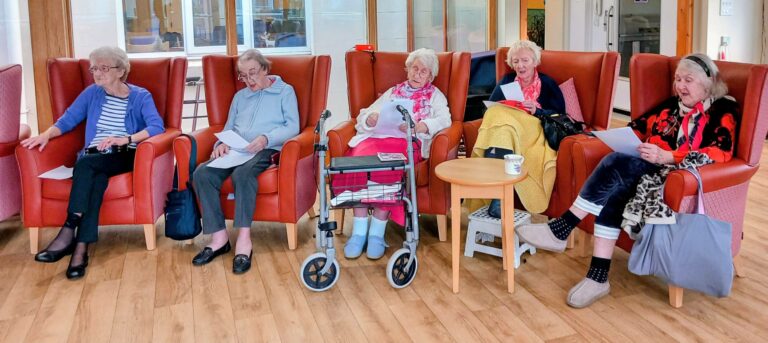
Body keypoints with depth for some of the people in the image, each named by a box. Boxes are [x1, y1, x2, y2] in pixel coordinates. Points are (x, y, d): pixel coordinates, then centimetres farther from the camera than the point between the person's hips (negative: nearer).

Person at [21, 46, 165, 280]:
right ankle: (81, 248, -41)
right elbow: (68, 120, 11)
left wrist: (125, 139, -26)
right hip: (93, 159, 3)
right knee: (96, 179, -34)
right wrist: (46, 135, -10)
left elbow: (157, 126, -13)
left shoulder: (141, 96, 3)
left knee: (85, 163, -33)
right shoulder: (92, 93, 16)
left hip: (126, 156, -3)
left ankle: (69, 230, -35)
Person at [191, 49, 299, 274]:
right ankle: (219, 237, -25)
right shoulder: (240, 96, 32)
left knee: (243, 173, -39)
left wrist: (265, 138, -16)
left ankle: (244, 240, -39)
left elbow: (292, 127, 2)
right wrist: (222, 143, 0)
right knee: (202, 174, -25)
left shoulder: (284, 91, 15)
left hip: (265, 149, -5)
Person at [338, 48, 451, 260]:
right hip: (377, 137, 3)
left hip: (408, 142, -3)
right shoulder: (392, 92, 31)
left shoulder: (434, 95, 24)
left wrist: (418, 126, -17)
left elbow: (444, 120, 3)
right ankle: (359, 232, -31)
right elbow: (363, 117, 23)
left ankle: (377, 233, -32)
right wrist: (371, 118, -3)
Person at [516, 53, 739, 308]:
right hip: (651, 168, 6)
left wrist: (666, 156, -24)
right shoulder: (672, 106, 23)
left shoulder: (723, 112, 3)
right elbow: (640, 127, 21)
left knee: (616, 163, -30)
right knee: (614, 193, -29)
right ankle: (597, 277, -33)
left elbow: (720, 153, -12)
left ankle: (560, 230, -27)